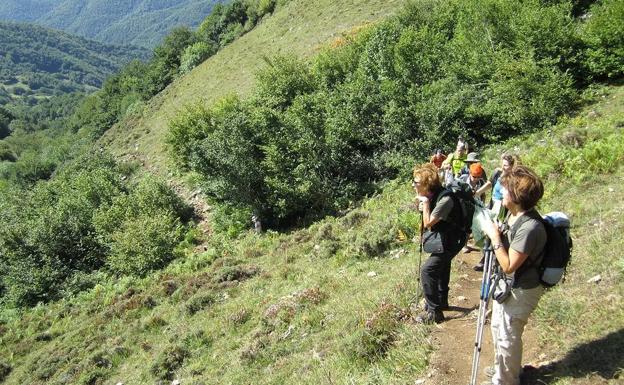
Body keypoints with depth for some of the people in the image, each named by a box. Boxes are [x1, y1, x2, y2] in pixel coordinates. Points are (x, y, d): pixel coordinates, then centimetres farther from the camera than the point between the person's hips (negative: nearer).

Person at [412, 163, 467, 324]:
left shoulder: (445, 199, -31)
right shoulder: (432, 195, -5)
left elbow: (428, 223, -27)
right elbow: (427, 222, 9)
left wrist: (425, 203, -25)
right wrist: (424, 206, -7)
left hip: (451, 241, -9)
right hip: (443, 238, 9)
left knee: (427, 270, -15)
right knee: (441, 269, 24)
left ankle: (434, 312, -7)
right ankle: (441, 301, 44)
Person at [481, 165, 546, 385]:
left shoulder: (529, 227, -32)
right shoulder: (513, 213, -4)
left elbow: (509, 266, -27)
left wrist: (494, 237, -25)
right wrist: (494, 232, -3)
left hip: (520, 290, -10)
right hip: (506, 284, 10)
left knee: (507, 337, 8)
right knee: (498, 327, 26)